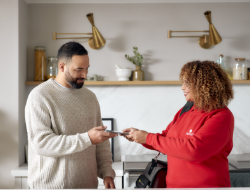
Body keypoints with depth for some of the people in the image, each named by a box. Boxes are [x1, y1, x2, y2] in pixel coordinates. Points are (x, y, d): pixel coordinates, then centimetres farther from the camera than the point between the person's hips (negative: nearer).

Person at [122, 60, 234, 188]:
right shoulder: (187, 109, 5)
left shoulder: (221, 118, -17)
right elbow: (166, 137, 13)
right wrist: (140, 136, -4)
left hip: (205, 185, -6)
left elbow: (193, 150, -29)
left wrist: (148, 138, -24)